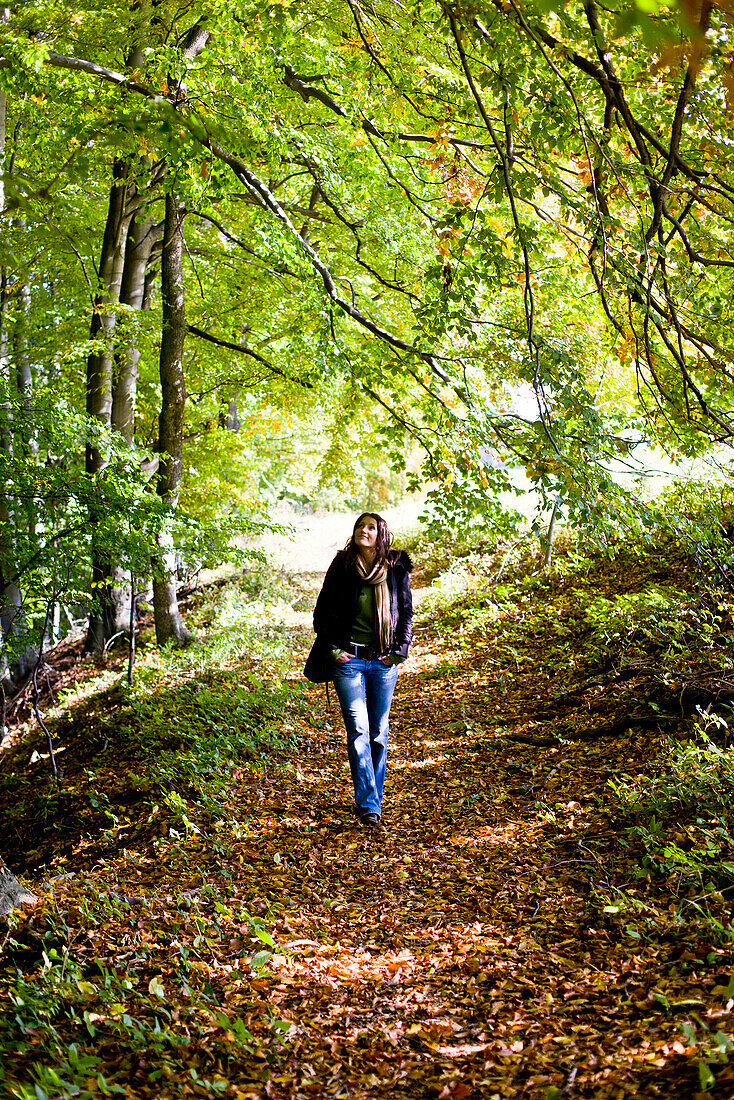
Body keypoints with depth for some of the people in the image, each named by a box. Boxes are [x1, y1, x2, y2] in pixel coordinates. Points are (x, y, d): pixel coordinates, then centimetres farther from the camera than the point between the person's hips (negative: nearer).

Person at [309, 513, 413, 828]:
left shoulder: (396, 569, 2)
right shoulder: (341, 567, -1)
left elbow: (406, 613, 11)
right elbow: (322, 611, 5)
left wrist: (400, 649, 2)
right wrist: (331, 649, -2)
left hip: (384, 661, 2)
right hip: (348, 659, -2)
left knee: (379, 732, 9)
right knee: (358, 730, -9)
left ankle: (372, 799, 23)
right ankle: (368, 805, -7)